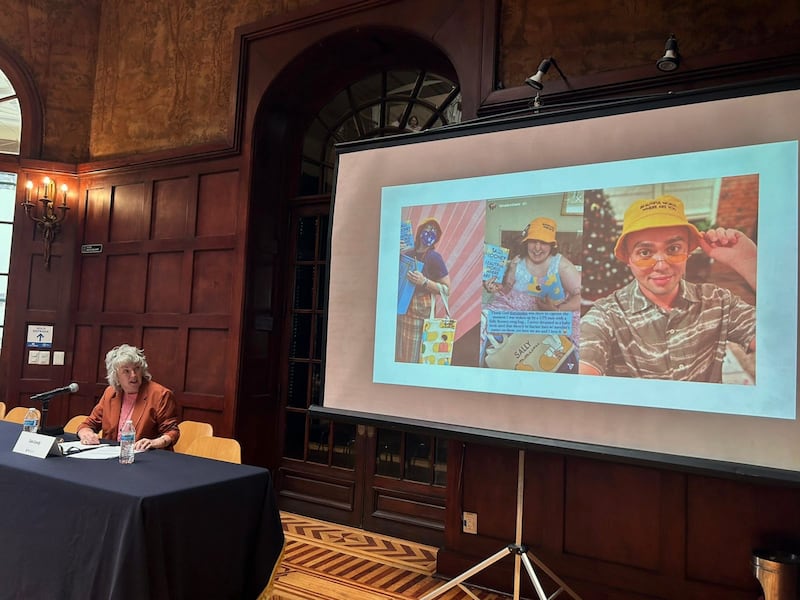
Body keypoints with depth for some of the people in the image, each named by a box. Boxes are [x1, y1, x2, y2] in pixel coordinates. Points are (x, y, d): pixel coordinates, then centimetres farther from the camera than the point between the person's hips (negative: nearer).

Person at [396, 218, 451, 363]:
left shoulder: (434, 257, -7)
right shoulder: (407, 253, 9)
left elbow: (447, 289, -8)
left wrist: (424, 282, -20)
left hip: (419, 312, -6)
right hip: (401, 308, 6)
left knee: (412, 357, -5)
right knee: (398, 356, 8)